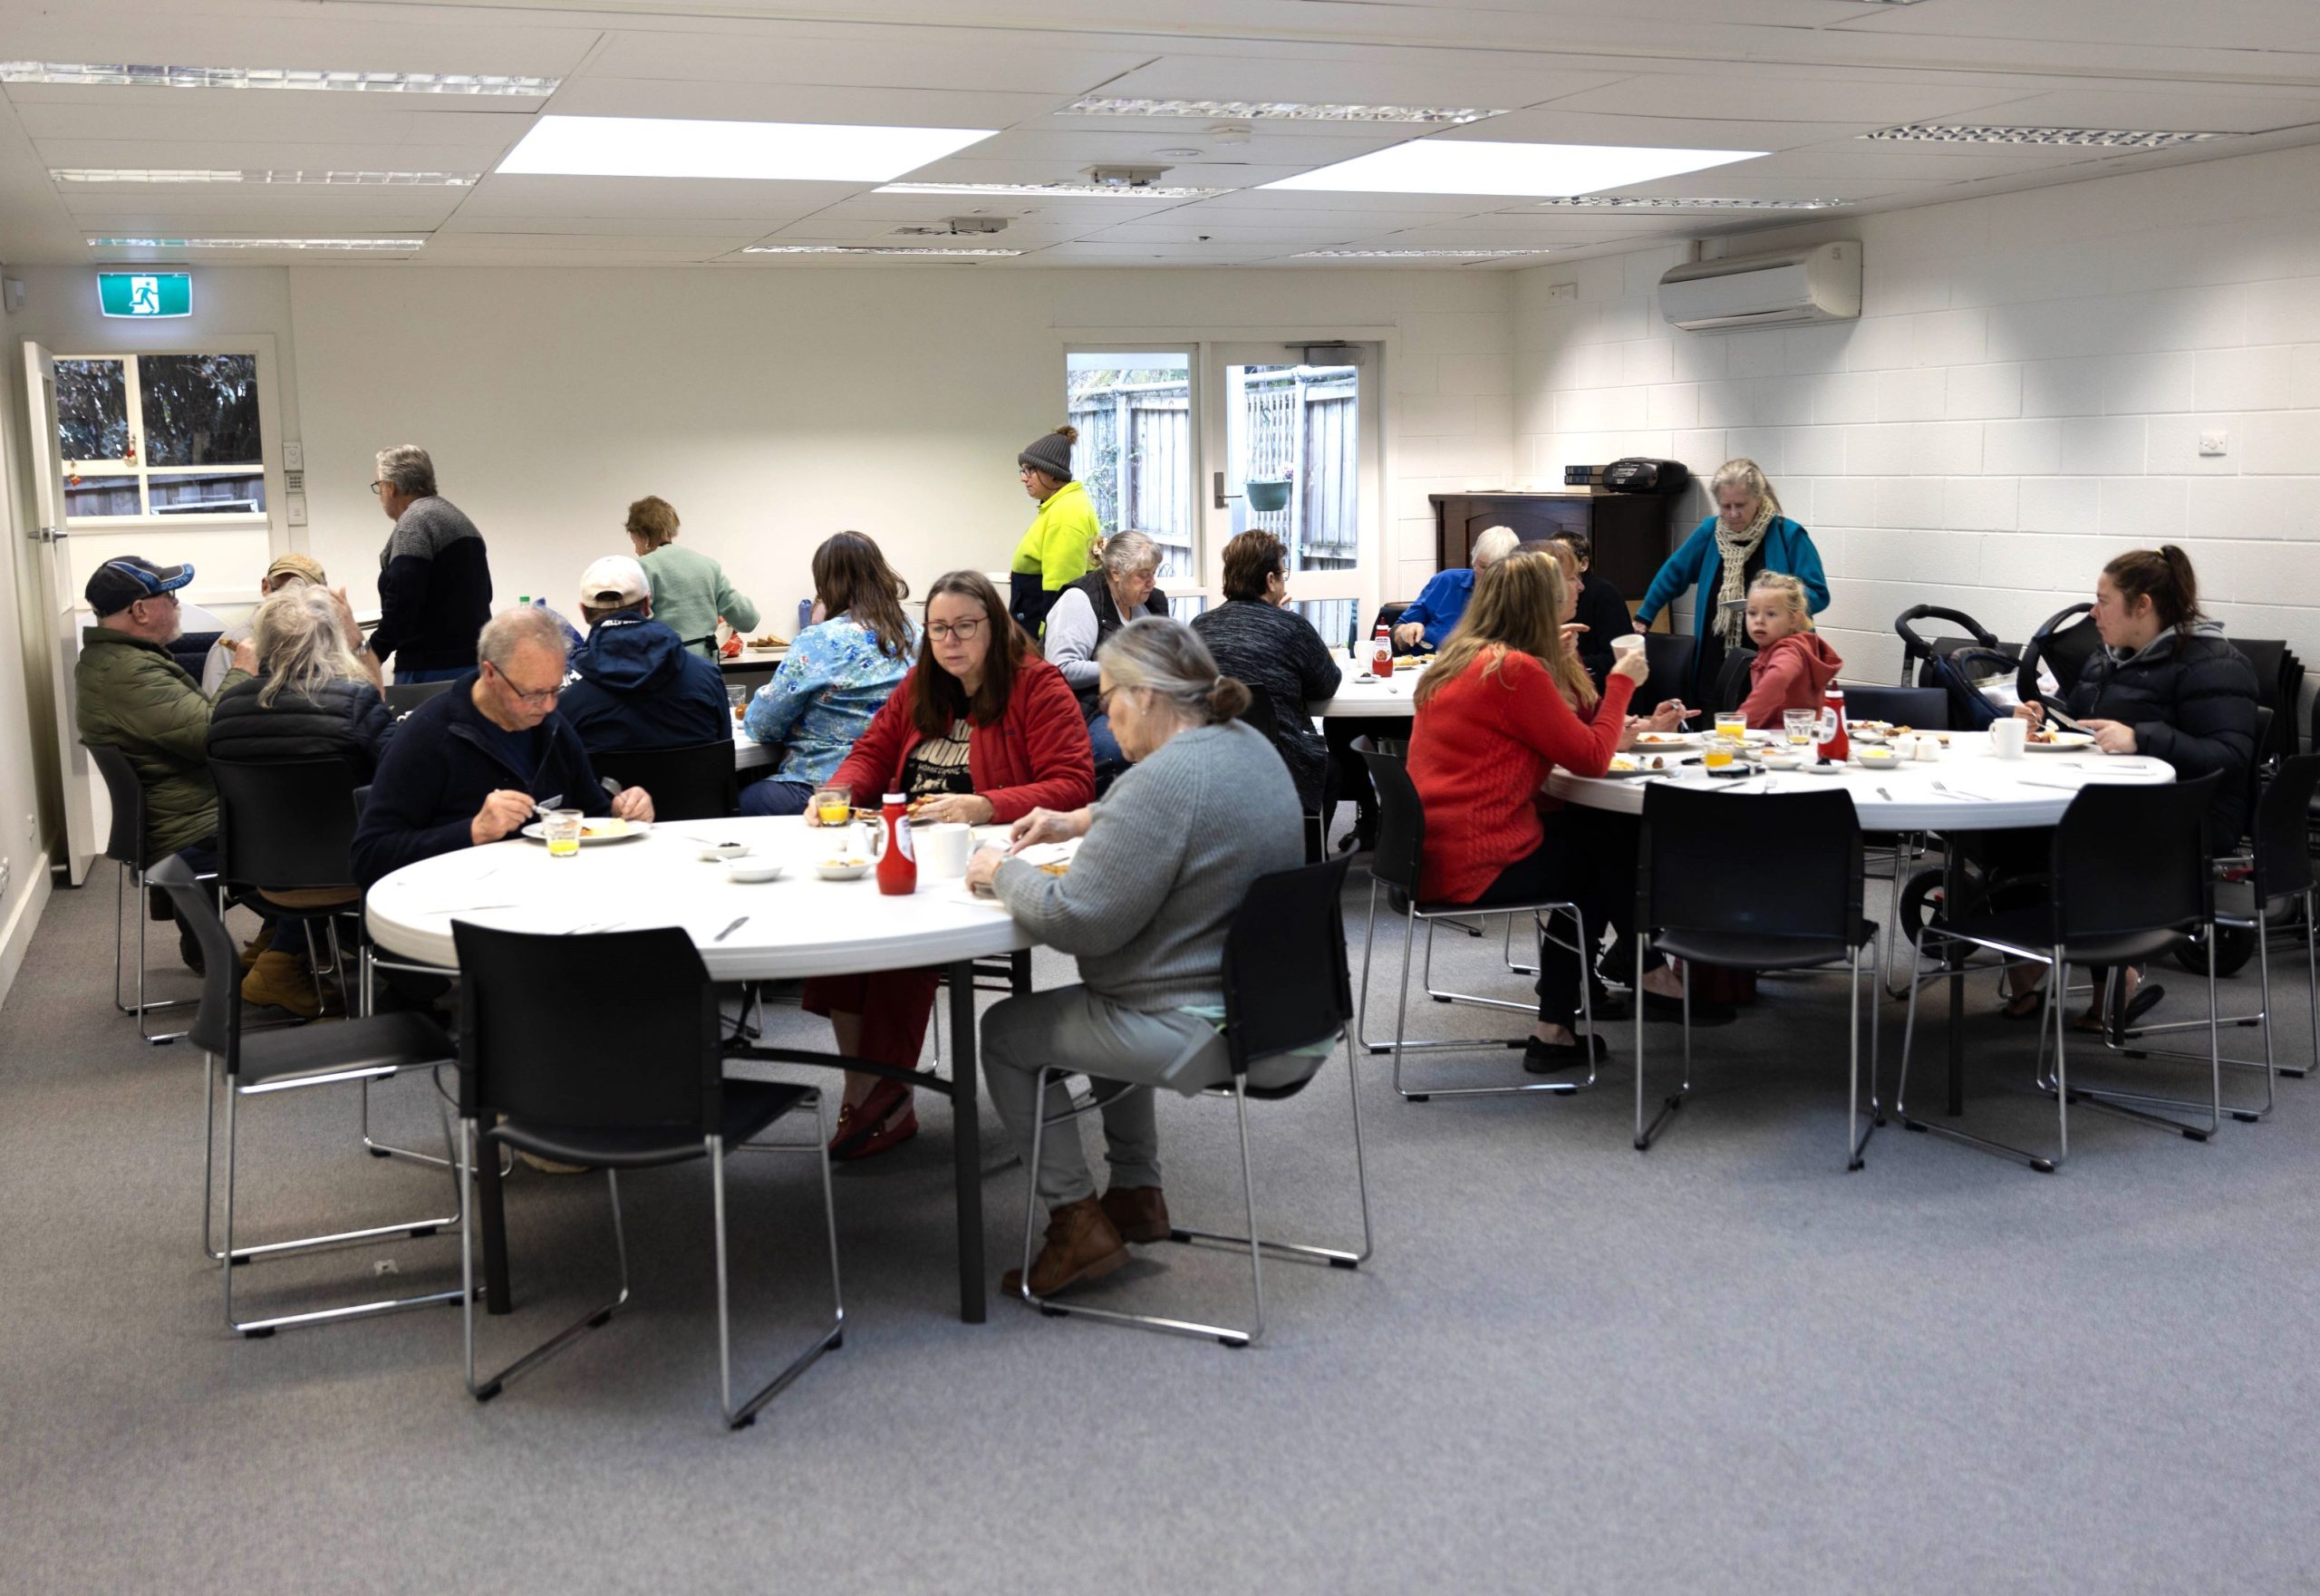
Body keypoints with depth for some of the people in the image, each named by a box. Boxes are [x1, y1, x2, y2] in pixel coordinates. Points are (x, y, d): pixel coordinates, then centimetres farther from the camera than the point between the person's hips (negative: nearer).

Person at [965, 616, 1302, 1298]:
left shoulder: (1165, 778, -25)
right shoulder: (1247, 744, 6)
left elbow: (1077, 921, -24)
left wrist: (1003, 871, -7)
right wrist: (1079, 822, 18)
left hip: (1199, 1031, -10)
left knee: (1005, 1032, 9)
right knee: (1106, 1006, 34)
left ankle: (1078, 1223, 13)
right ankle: (1137, 1194, 35)